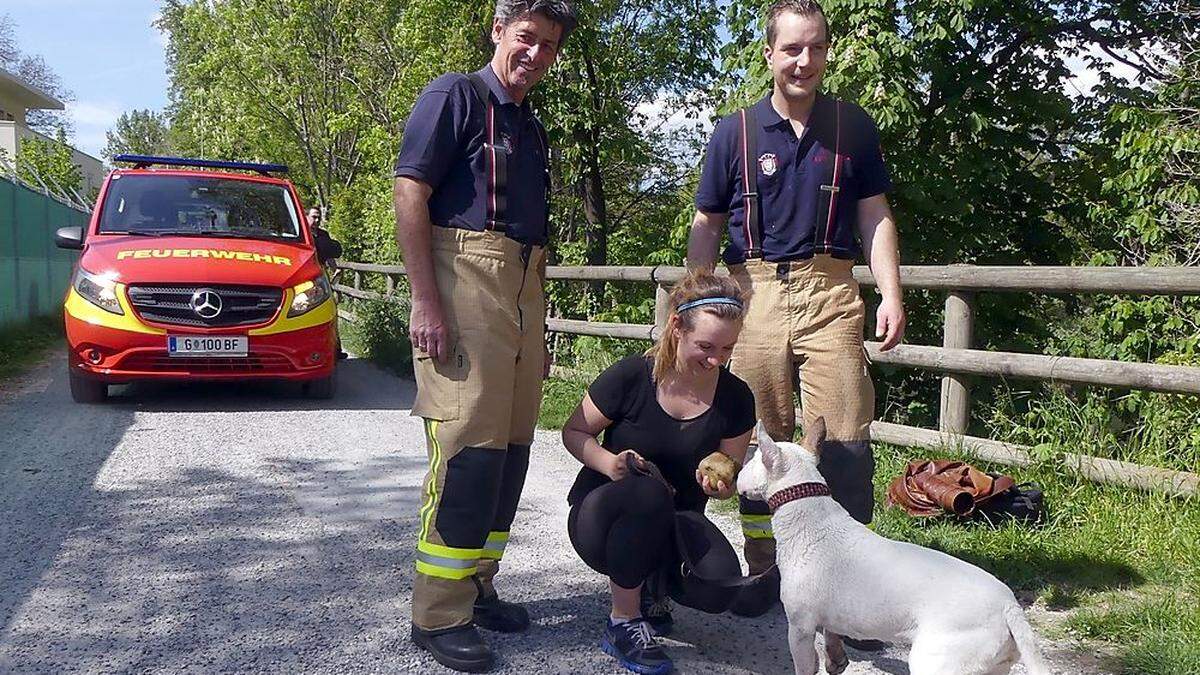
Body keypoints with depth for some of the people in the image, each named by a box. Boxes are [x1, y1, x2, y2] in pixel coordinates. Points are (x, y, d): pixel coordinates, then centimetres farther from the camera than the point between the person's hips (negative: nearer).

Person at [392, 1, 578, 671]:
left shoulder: (532, 127, 23)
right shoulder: (455, 96, 0)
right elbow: (410, 194, -10)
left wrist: (539, 321, 21)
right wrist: (427, 302, -18)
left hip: (524, 292, 8)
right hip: (463, 278, -8)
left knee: (511, 450, 9)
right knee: (467, 448, -11)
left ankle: (477, 585, 22)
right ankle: (439, 613, -1)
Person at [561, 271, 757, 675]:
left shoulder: (734, 398, -6)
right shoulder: (630, 377, -17)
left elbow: (731, 474, 4)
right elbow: (574, 432, -4)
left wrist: (719, 483, -21)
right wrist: (609, 462, -24)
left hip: (671, 528, 4)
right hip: (603, 516, -3)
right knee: (648, 494, -38)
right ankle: (623, 623, -17)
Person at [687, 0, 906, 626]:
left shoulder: (852, 125, 9)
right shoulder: (735, 131, 7)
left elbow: (876, 216, 12)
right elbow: (706, 226, 9)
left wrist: (891, 294, 0)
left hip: (828, 292, 0)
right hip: (753, 291, 0)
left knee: (845, 439, -5)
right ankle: (764, 569, 18)